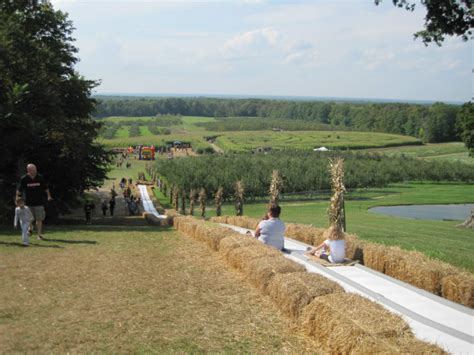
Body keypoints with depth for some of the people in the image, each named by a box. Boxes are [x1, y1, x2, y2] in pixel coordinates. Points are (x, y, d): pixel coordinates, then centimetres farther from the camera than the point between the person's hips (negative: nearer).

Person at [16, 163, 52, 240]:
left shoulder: (40, 178, -1)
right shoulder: (24, 179, -6)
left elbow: (45, 188, 11)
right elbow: (19, 190, 2)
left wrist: (49, 196, 9)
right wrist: (17, 199, -2)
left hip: (39, 202, 1)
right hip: (28, 203, 0)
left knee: (39, 219, 0)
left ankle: (39, 234, 8)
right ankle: (30, 229, 38)